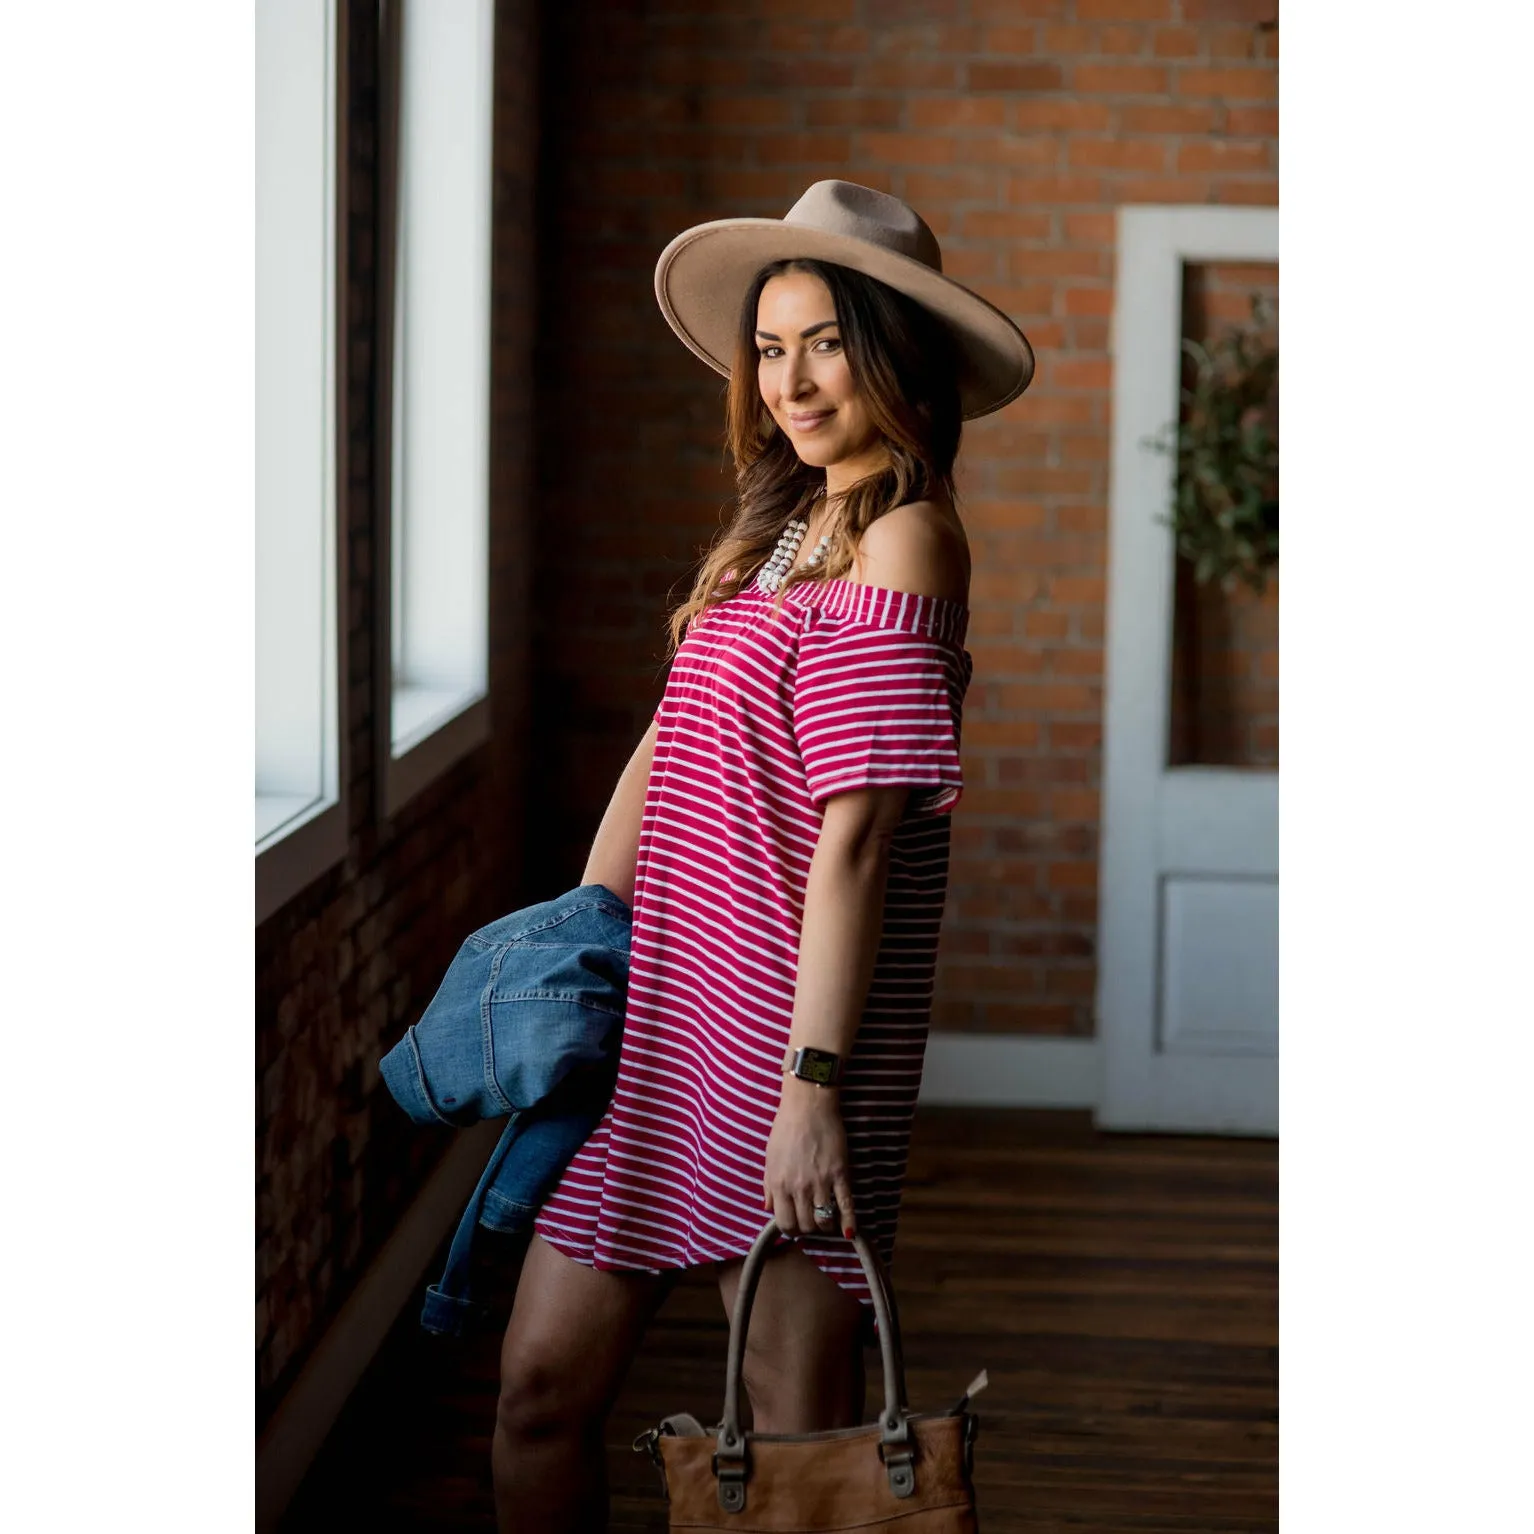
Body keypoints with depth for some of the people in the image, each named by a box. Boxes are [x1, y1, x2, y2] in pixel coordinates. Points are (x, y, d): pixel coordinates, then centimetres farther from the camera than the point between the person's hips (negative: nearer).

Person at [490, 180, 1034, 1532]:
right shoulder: (777, 526, 15)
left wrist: (814, 1080, -20)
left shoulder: (903, 539, -11)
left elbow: (859, 831, -17)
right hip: (660, 1012, 8)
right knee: (544, 1384, 9)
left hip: (787, 1019, -8)